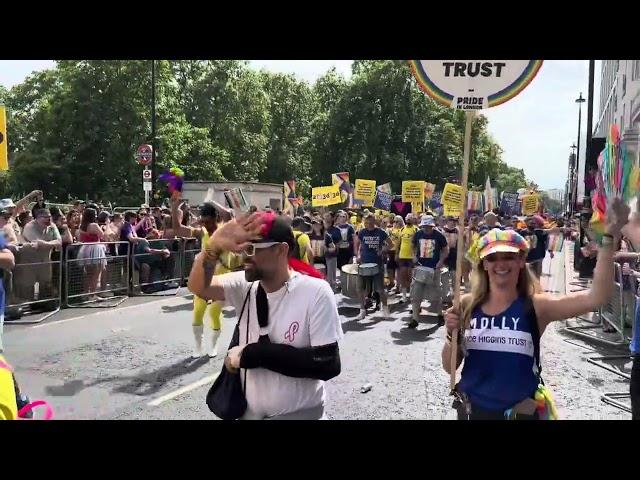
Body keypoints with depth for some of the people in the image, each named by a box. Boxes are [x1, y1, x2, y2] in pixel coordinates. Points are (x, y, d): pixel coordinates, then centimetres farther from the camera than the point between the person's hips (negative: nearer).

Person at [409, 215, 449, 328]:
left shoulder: (438, 236, -5)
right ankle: (415, 318, 4)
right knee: (416, 293, -2)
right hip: (420, 267, 2)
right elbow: (414, 247, 16)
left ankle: (440, 315, 29)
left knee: (436, 293, 9)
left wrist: (441, 261, -10)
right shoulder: (418, 234, 2)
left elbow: (445, 250, 4)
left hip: (434, 268, -2)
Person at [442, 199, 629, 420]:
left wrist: (609, 238, -30)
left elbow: (595, 298, -27)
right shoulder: (466, 305, -6)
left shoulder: (536, 306, -12)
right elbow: (450, 367, -2)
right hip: (471, 409, 2)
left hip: (519, 411, -1)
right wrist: (452, 335, -20)